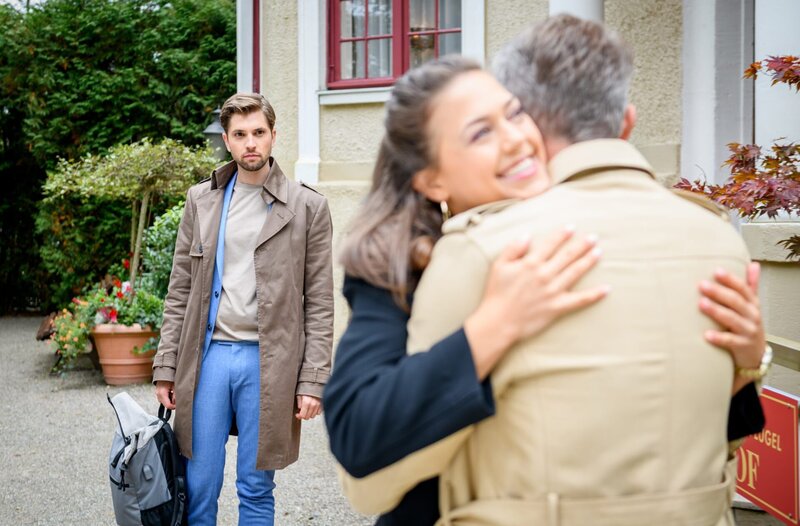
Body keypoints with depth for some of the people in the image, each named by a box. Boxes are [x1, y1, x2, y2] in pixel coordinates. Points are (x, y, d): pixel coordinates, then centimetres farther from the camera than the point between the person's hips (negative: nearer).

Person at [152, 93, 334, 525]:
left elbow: (319, 302, -1)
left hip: (268, 362, -2)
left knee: (256, 490, 9)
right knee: (198, 487, 8)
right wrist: (166, 367, 5)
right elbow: (180, 292, 10)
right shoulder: (200, 200, 9)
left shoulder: (307, 207, 0)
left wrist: (313, 379, -6)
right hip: (208, 355, 2)